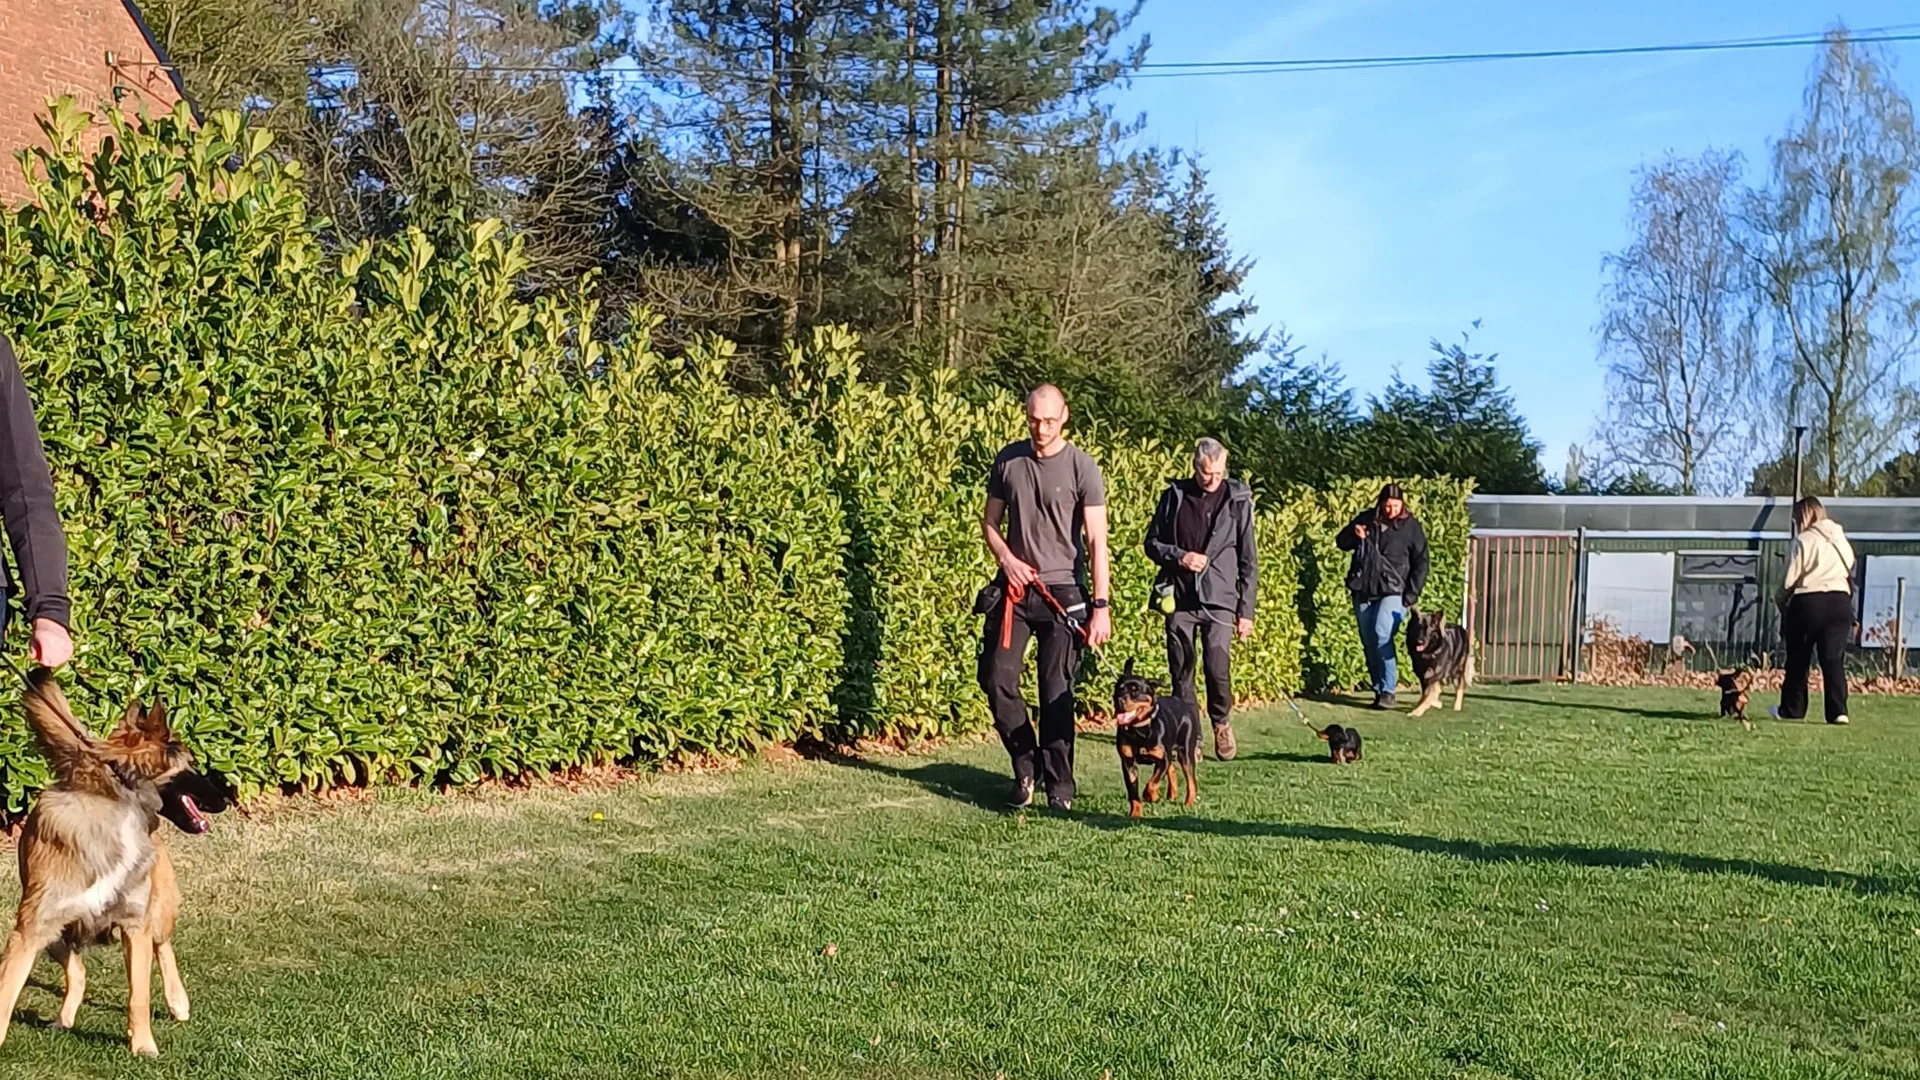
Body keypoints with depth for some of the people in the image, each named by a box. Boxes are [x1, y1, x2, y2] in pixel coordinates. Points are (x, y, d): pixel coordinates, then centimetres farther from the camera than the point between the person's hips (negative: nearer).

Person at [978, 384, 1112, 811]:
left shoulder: (1082, 467, -6)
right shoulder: (1008, 461, 5)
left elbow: (1096, 541, -8)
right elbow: (990, 523, 14)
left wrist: (1101, 607, -12)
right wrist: (1006, 558, -6)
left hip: (1062, 593, -3)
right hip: (1013, 588, 4)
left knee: (1057, 694, -2)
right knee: (998, 680, -2)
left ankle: (1059, 786, 8)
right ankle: (1026, 767, 16)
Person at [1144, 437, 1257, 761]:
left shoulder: (1238, 500, 1)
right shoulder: (1174, 496, 4)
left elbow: (1248, 560, 3)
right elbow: (1152, 542, 9)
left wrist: (1246, 610, 1)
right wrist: (1179, 556, -11)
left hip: (1219, 599, -2)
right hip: (1179, 597, 2)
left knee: (1218, 668, -9)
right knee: (1181, 670, 4)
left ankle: (1221, 722, 17)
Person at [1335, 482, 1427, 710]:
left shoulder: (1411, 526, -1)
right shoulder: (1366, 520, 6)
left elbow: (1420, 562, 2)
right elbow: (1341, 542, 14)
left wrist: (1412, 593, -6)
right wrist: (1354, 534, -9)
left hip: (1394, 592, -4)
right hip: (1364, 593, 4)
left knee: (1382, 635, -22)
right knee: (1369, 643, 6)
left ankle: (1388, 690, -19)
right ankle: (1379, 690, 16)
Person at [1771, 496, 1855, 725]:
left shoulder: (1804, 540, -5)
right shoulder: (1842, 541, 14)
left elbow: (1789, 579, -6)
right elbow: (1851, 575, 11)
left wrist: (1780, 601, 11)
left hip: (1808, 602, -4)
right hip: (1840, 601, 5)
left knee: (1798, 658, 8)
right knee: (1834, 658, 2)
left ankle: (1792, 709, 16)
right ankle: (1838, 710, -9)